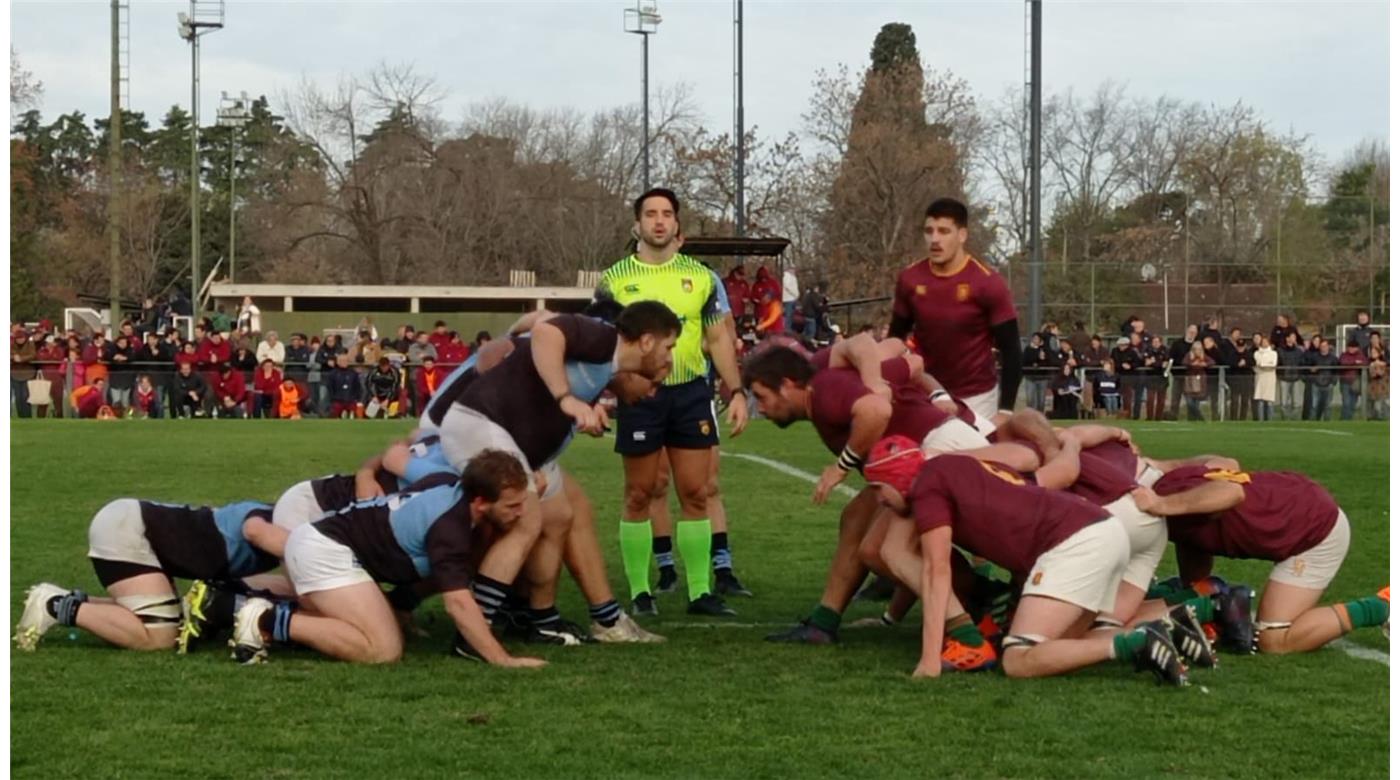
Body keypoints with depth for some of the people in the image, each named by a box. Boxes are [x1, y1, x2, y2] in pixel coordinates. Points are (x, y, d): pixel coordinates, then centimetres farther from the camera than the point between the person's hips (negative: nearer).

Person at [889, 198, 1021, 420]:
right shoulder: (910, 279, -3)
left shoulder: (988, 283, -13)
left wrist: (1005, 409, -17)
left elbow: (1011, 350, -10)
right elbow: (895, 339, 10)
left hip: (977, 399, -3)